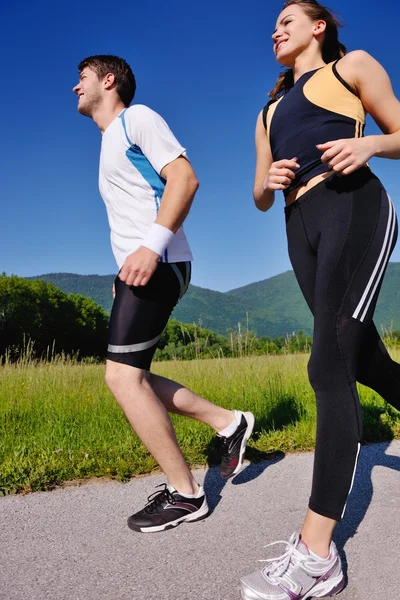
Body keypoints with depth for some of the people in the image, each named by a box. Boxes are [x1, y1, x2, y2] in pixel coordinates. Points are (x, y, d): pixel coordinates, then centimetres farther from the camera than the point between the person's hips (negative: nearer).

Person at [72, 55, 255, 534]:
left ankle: (184, 493, -4)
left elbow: (185, 178, -14)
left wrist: (152, 246, -26)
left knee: (122, 375, -14)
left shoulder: (136, 118, 1)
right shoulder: (110, 141, 28)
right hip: (138, 270, 10)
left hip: (158, 265, -10)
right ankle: (228, 422, 15)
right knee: (129, 377, 8)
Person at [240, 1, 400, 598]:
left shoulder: (352, 66, 16)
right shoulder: (270, 112, 30)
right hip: (302, 229, 6)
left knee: (330, 364, -19)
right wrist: (269, 181, 2)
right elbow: (261, 199, 25)